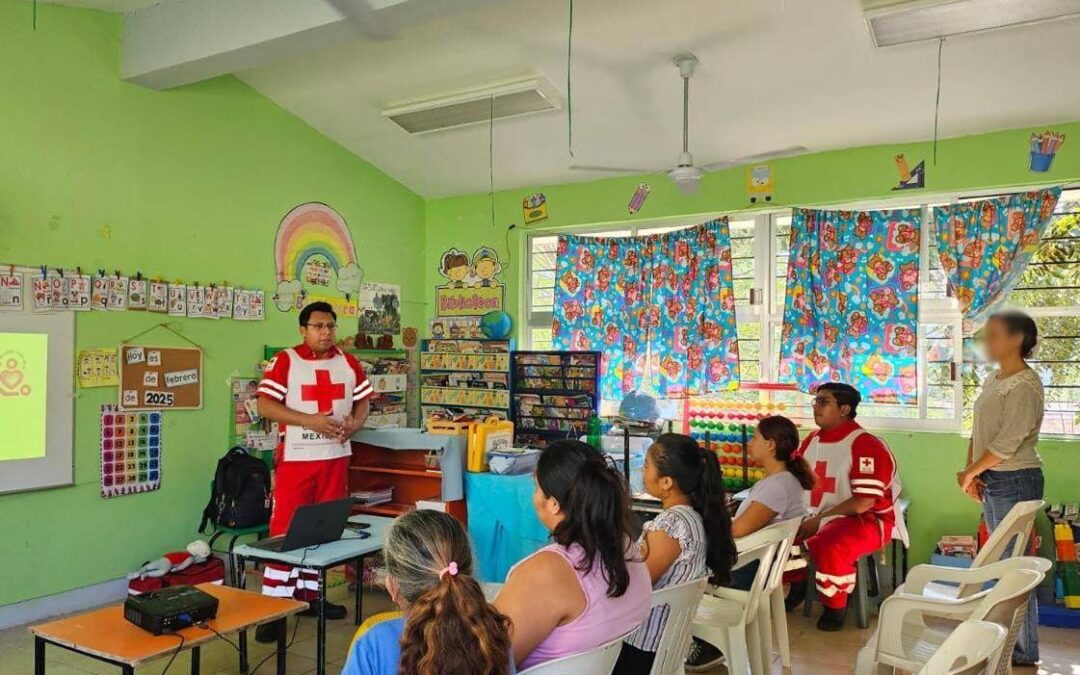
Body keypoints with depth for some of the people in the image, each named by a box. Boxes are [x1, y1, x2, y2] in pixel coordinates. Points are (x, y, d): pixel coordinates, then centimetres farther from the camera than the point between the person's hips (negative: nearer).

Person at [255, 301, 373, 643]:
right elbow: (265, 406, -12)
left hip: (336, 457, 5)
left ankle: (311, 593, 27)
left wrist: (355, 423, -8)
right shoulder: (284, 361, -6)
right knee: (285, 530, -4)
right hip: (295, 458, -5)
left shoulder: (349, 363, 8)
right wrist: (310, 420, -21)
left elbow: (362, 402, 14)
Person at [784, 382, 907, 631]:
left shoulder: (865, 444, -18)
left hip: (868, 520, -8)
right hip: (818, 518, 8)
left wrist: (820, 520, -22)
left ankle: (835, 606, -9)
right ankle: (797, 585, 18)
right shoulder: (812, 440, 6)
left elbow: (864, 502, -23)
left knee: (829, 545, -34)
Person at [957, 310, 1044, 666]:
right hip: (992, 480, 9)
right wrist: (971, 470, -1)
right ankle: (1010, 636, 27)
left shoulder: (1025, 384, -15)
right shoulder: (992, 380, 12)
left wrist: (970, 473, -10)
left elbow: (1007, 443, -20)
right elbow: (979, 431, 13)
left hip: (1016, 481, -9)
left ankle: (1026, 649, 8)